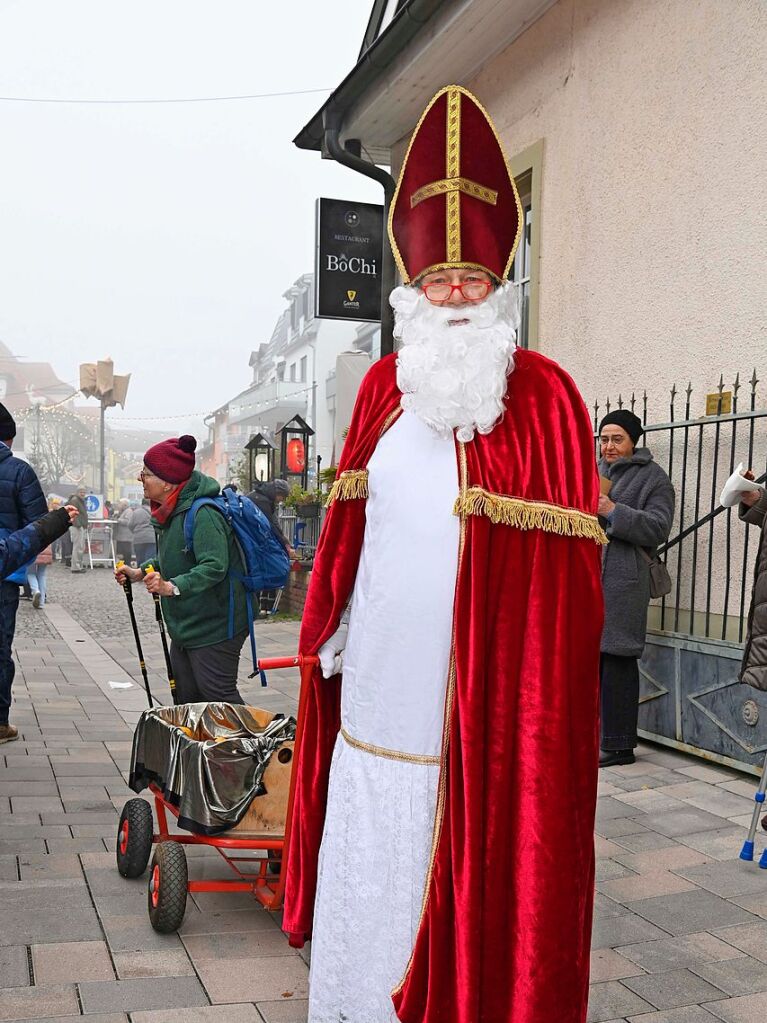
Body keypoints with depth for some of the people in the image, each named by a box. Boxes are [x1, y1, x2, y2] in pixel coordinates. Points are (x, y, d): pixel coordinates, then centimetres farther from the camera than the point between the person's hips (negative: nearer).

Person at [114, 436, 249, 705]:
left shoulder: (203, 513, -23)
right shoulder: (171, 512, 10)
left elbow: (214, 567, -31)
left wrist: (173, 587, -38)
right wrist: (140, 572, 9)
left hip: (214, 628, -10)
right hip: (183, 627, 10)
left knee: (218, 697, -6)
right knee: (186, 698, 15)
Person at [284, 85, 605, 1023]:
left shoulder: (543, 398, -3)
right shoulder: (384, 386, 9)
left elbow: (564, 562, -5)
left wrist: (547, 688, -9)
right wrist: (330, 629, 14)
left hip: (480, 691, -3)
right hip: (380, 679, 4)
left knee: (474, 874, 6)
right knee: (367, 860, 13)